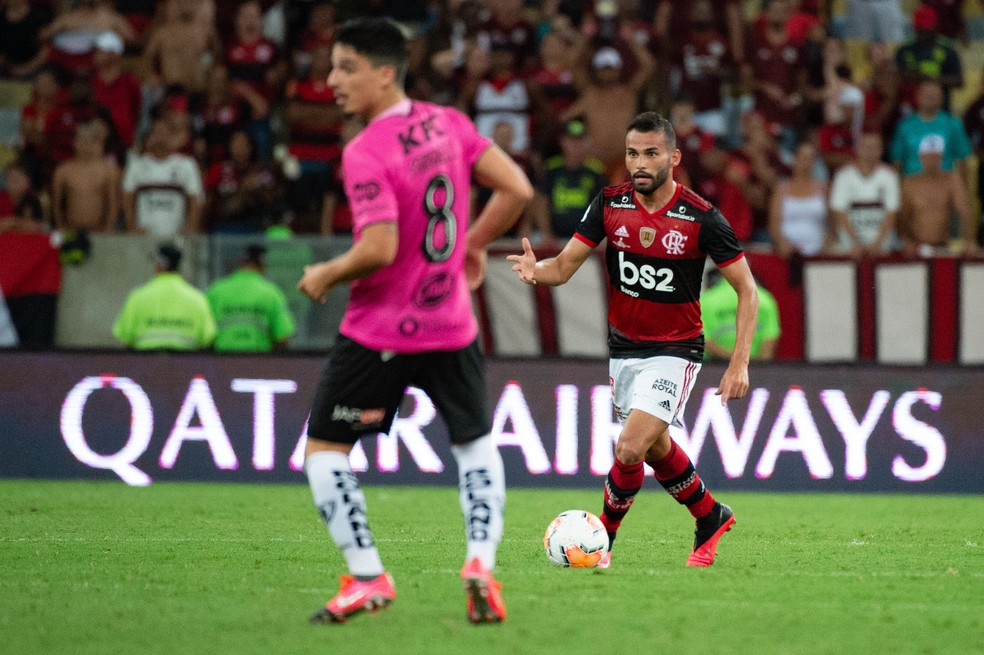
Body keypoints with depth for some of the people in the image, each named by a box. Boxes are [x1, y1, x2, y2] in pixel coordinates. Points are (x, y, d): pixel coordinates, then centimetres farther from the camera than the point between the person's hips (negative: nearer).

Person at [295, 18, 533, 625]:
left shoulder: (365, 153, -19)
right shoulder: (449, 124, 0)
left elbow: (379, 249, -26)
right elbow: (516, 190, 2)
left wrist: (326, 275, -9)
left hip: (380, 332, -6)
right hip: (453, 325, 6)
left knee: (324, 449, 7)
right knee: (475, 442, 23)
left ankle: (367, 578, -1)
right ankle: (481, 563, 5)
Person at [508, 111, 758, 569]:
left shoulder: (700, 217, -17)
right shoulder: (610, 205, -7)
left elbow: (746, 287, -10)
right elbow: (565, 265, -6)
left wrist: (739, 362, -15)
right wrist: (536, 270, -30)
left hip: (674, 351, -5)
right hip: (623, 348, 5)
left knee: (629, 449, -17)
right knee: (657, 449, 18)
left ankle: (602, 538, 4)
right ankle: (711, 519, 42)